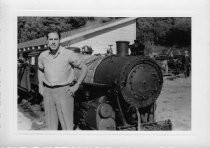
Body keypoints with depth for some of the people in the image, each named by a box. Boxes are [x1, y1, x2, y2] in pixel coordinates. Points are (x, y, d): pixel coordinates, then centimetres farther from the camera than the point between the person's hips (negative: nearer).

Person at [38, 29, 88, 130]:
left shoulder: (69, 55, -9)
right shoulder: (42, 56, 3)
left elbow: (84, 68, -2)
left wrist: (76, 86, -6)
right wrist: (40, 86, 11)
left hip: (64, 91, -4)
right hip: (48, 92, 4)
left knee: (67, 124, -1)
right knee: (51, 124, 13)